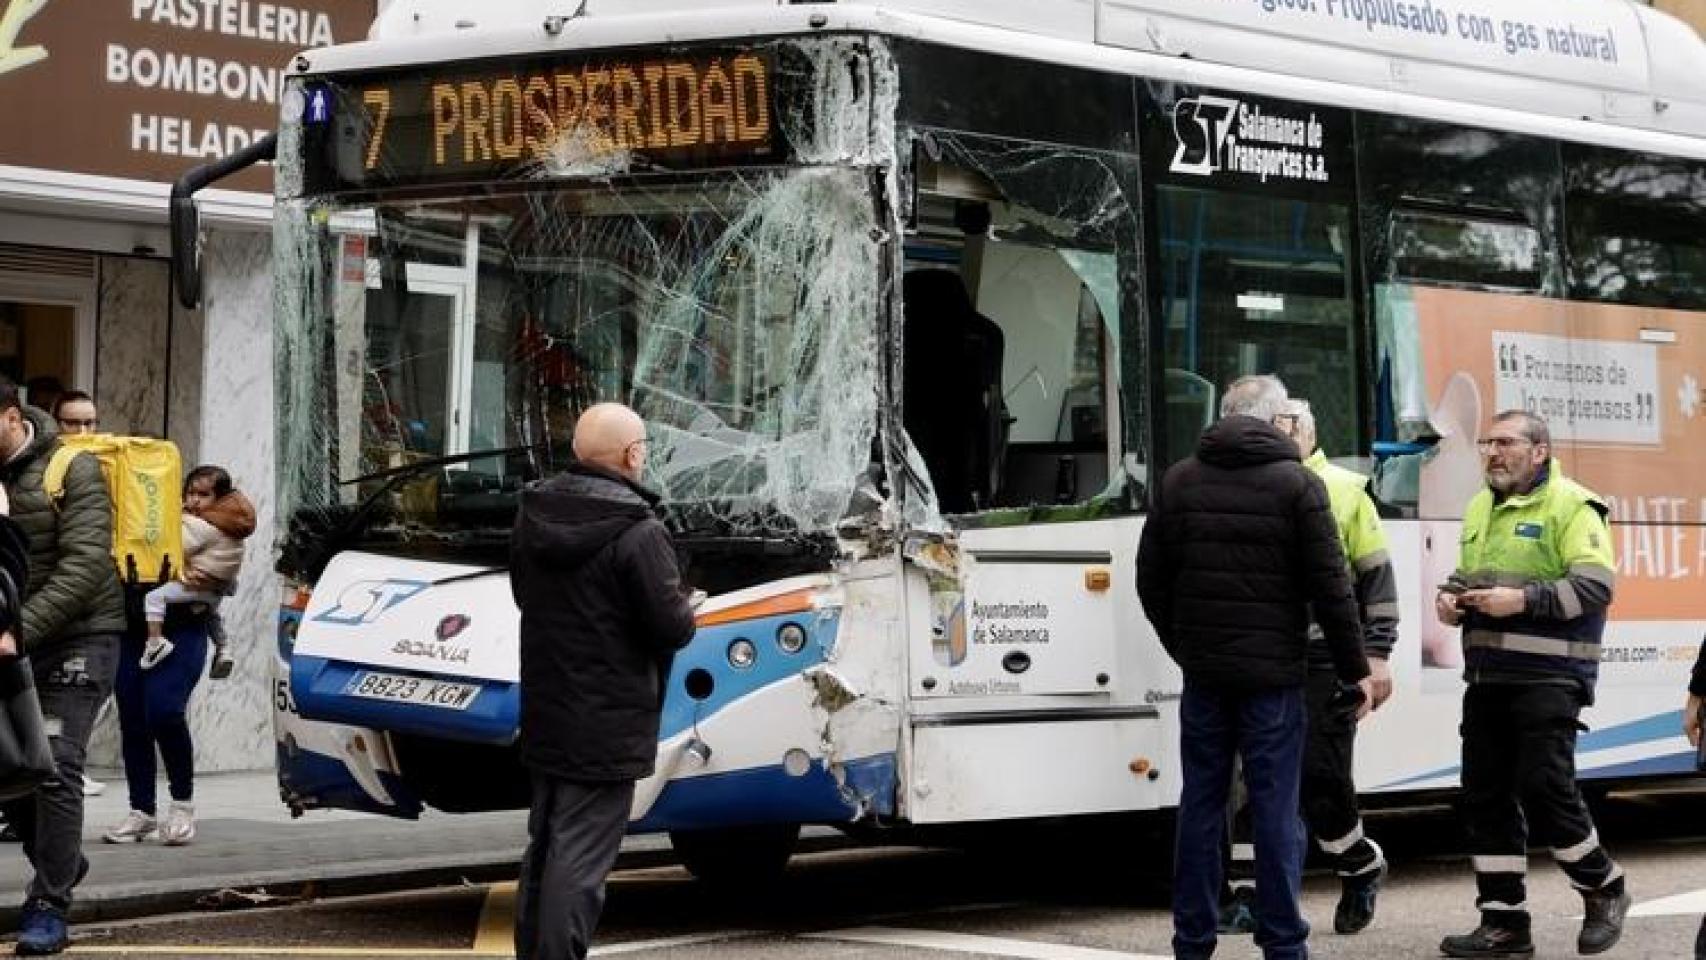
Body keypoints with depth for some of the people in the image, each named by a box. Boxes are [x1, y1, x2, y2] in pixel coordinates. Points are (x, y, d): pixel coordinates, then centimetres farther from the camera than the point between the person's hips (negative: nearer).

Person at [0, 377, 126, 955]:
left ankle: (49, 904, -2)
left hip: (78, 636, -5)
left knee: (56, 766, -10)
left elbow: (85, 565, -20)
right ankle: (62, 861, 28)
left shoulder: (72, 469, -11)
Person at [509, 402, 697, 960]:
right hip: (606, 726, -8)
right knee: (580, 857, -4)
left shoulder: (533, 517, 5)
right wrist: (686, 611, 3)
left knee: (543, 846, 19)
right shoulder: (637, 532, -19)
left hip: (543, 718, 8)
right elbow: (672, 628, -18)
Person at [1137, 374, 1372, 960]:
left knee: (1201, 803, 9)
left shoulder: (1179, 481, 6)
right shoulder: (1297, 485, -5)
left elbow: (1152, 581, 9)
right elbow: (1329, 588, -7)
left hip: (1203, 673, 3)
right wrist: (1354, 669, 1)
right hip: (1273, 674, -3)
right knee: (1275, 807, 1)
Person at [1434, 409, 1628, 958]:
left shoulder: (1571, 506, -6)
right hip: (1487, 676, 7)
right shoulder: (1480, 509, 17)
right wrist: (1449, 598, 5)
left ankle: (1604, 889, 15)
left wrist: (1523, 599, -24)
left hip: (1547, 677, -7)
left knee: (1543, 789, -10)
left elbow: (1596, 586, -16)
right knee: (1486, 798, 6)